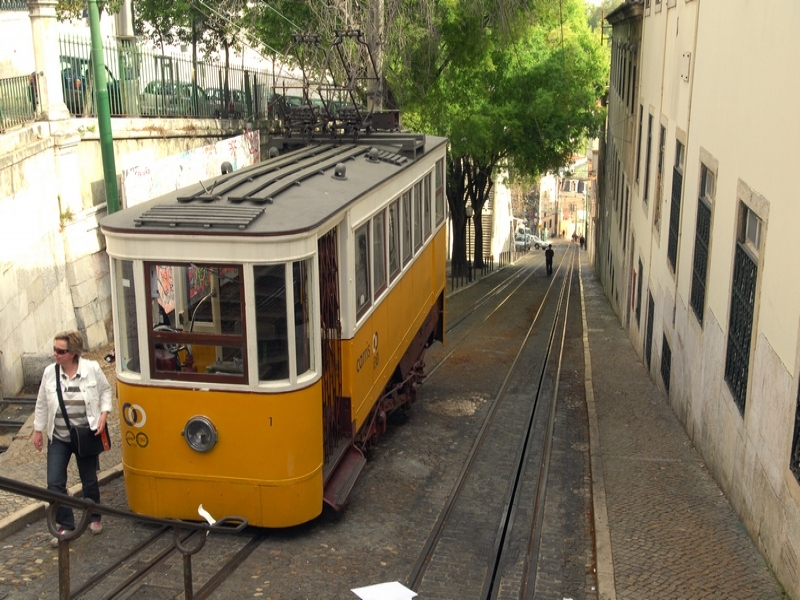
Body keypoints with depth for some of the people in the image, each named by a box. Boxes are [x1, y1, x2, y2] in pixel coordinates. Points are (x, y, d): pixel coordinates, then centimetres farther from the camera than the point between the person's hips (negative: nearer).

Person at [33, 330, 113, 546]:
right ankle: (65, 526, 12)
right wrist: (38, 429, 9)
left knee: (89, 481, 13)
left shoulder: (92, 369, -12)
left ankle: (93, 518, 36)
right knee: (55, 483, -3)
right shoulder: (49, 372, -6)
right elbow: (42, 403, 5)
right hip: (59, 438, 2)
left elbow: (105, 391, 2)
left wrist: (104, 413, -10)